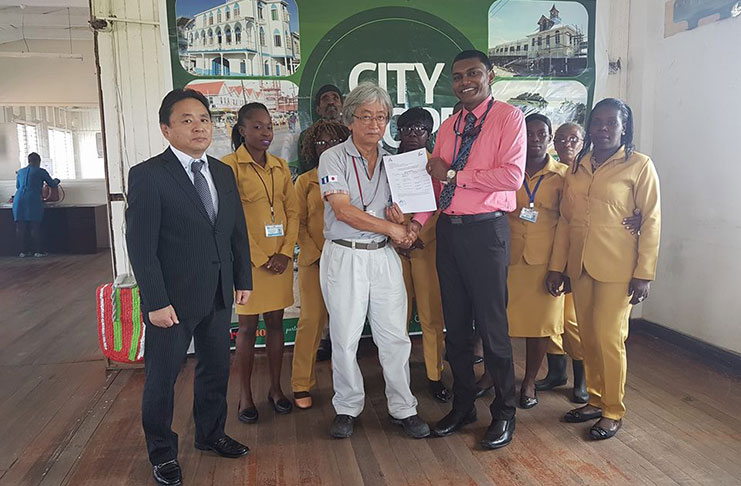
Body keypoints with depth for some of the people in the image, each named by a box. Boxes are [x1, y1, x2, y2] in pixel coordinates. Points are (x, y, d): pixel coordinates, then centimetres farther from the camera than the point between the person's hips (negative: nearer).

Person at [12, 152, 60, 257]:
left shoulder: (20, 172, 19)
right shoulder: (41, 171, 5)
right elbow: (52, 184, 15)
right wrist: (56, 180, 38)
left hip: (19, 200, 4)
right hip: (33, 201, -4)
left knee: (20, 228, 7)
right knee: (35, 227, -1)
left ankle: (23, 251, 11)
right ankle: (38, 251, 2)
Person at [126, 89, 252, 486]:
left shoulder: (223, 173, 8)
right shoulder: (147, 175, -12)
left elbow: (238, 231, 11)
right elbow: (140, 245, -14)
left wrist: (243, 279, 9)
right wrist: (155, 302, -17)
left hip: (218, 295, 6)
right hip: (173, 299, -6)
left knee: (216, 368, 18)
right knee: (161, 378, 10)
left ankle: (210, 434, 41)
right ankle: (162, 453, 31)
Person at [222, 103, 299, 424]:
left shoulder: (280, 166, 10)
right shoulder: (230, 165, -6)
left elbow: (293, 212, 7)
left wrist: (286, 252, -5)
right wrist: (260, 258, -13)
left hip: (281, 258, 5)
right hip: (248, 258, -4)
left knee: (275, 323, 12)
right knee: (247, 327, 5)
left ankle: (276, 389, 26)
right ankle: (245, 395, 20)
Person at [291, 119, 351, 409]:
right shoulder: (305, 181, 8)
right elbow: (299, 223, 4)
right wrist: (316, 253, -7)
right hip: (314, 260, -1)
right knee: (312, 319, -2)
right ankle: (301, 384, 8)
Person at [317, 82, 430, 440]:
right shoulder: (333, 158, -3)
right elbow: (343, 211, -13)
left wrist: (405, 223, -12)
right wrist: (392, 229, -11)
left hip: (383, 256, 4)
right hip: (344, 257, -3)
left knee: (395, 337, 5)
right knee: (344, 339, 5)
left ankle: (403, 408, 20)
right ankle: (347, 408, 23)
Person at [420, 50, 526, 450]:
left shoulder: (508, 117, -3)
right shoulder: (448, 127, 15)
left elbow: (512, 176, -16)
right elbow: (434, 181, 12)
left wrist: (453, 175, -13)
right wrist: (415, 222, -3)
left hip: (486, 232, -6)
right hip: (448, 231, 6)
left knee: (492, 326, 2)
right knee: (455, 325, 13)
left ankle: (504, 412, 21)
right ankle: (462, 405, 30)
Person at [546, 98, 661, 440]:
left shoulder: (639, 166, -2)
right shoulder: (577, 167, 12)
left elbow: (651, 221, -5)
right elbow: (565, 219, 11)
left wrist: (644, 274, -11)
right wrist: (557, 267, 8)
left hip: (615, 268, -5)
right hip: (579, 266, 5)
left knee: (608, 338, -2)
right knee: (588, 336, 10)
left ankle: (614, 412, 15)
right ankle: (596, 401, 26)